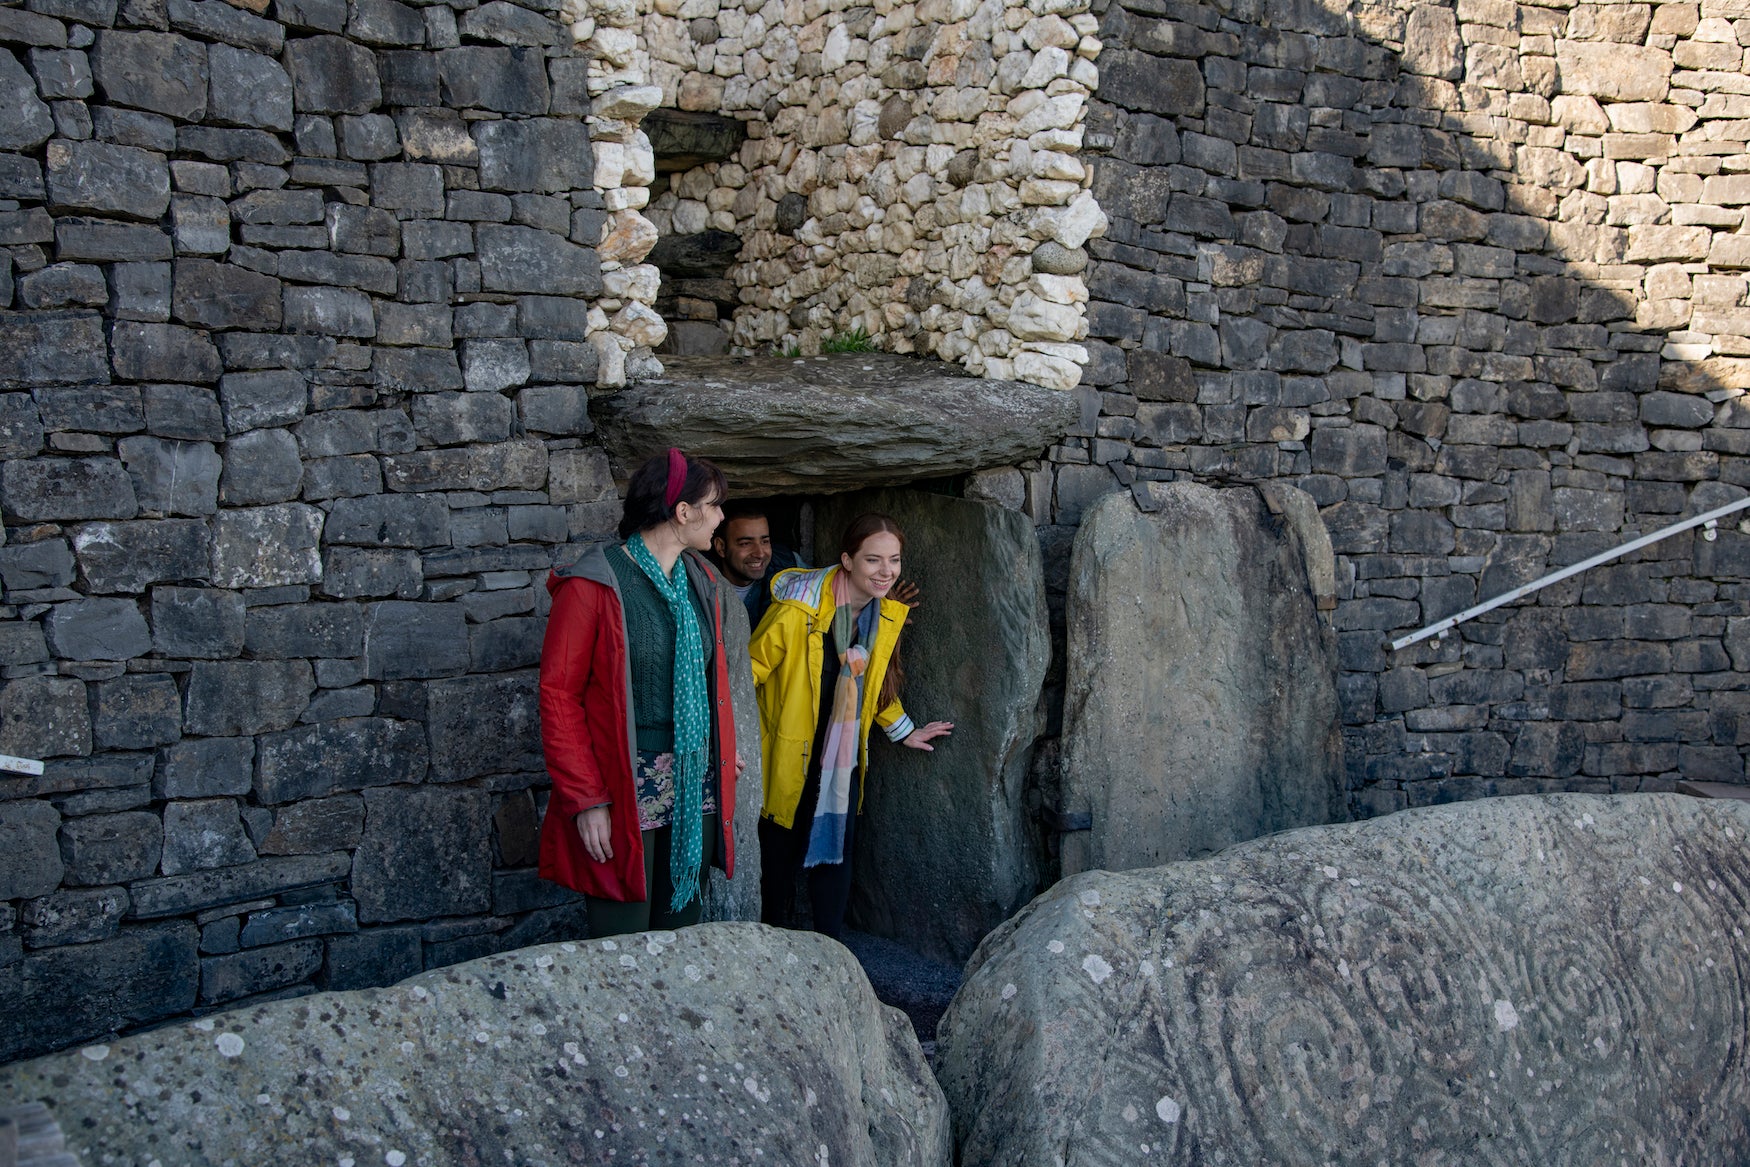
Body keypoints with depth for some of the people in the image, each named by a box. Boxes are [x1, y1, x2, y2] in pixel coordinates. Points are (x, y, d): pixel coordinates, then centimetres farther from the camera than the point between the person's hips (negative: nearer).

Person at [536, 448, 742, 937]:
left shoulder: (702, 581, 11)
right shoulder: (594, 585, -11)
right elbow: (559, 695, -12)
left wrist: (724, 751, 12)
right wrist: (586, 800, -15)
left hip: (696, 783, 7)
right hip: (626, 793, -6)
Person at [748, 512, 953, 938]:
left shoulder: (888, 614, -2)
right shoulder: (799, 610, -23)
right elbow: (750, 670, -16)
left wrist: (904, 731, 22)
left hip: (845, 762, 5)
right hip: (791, 761, -5)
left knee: (836, 855, 8)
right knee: (781, 859, 8)